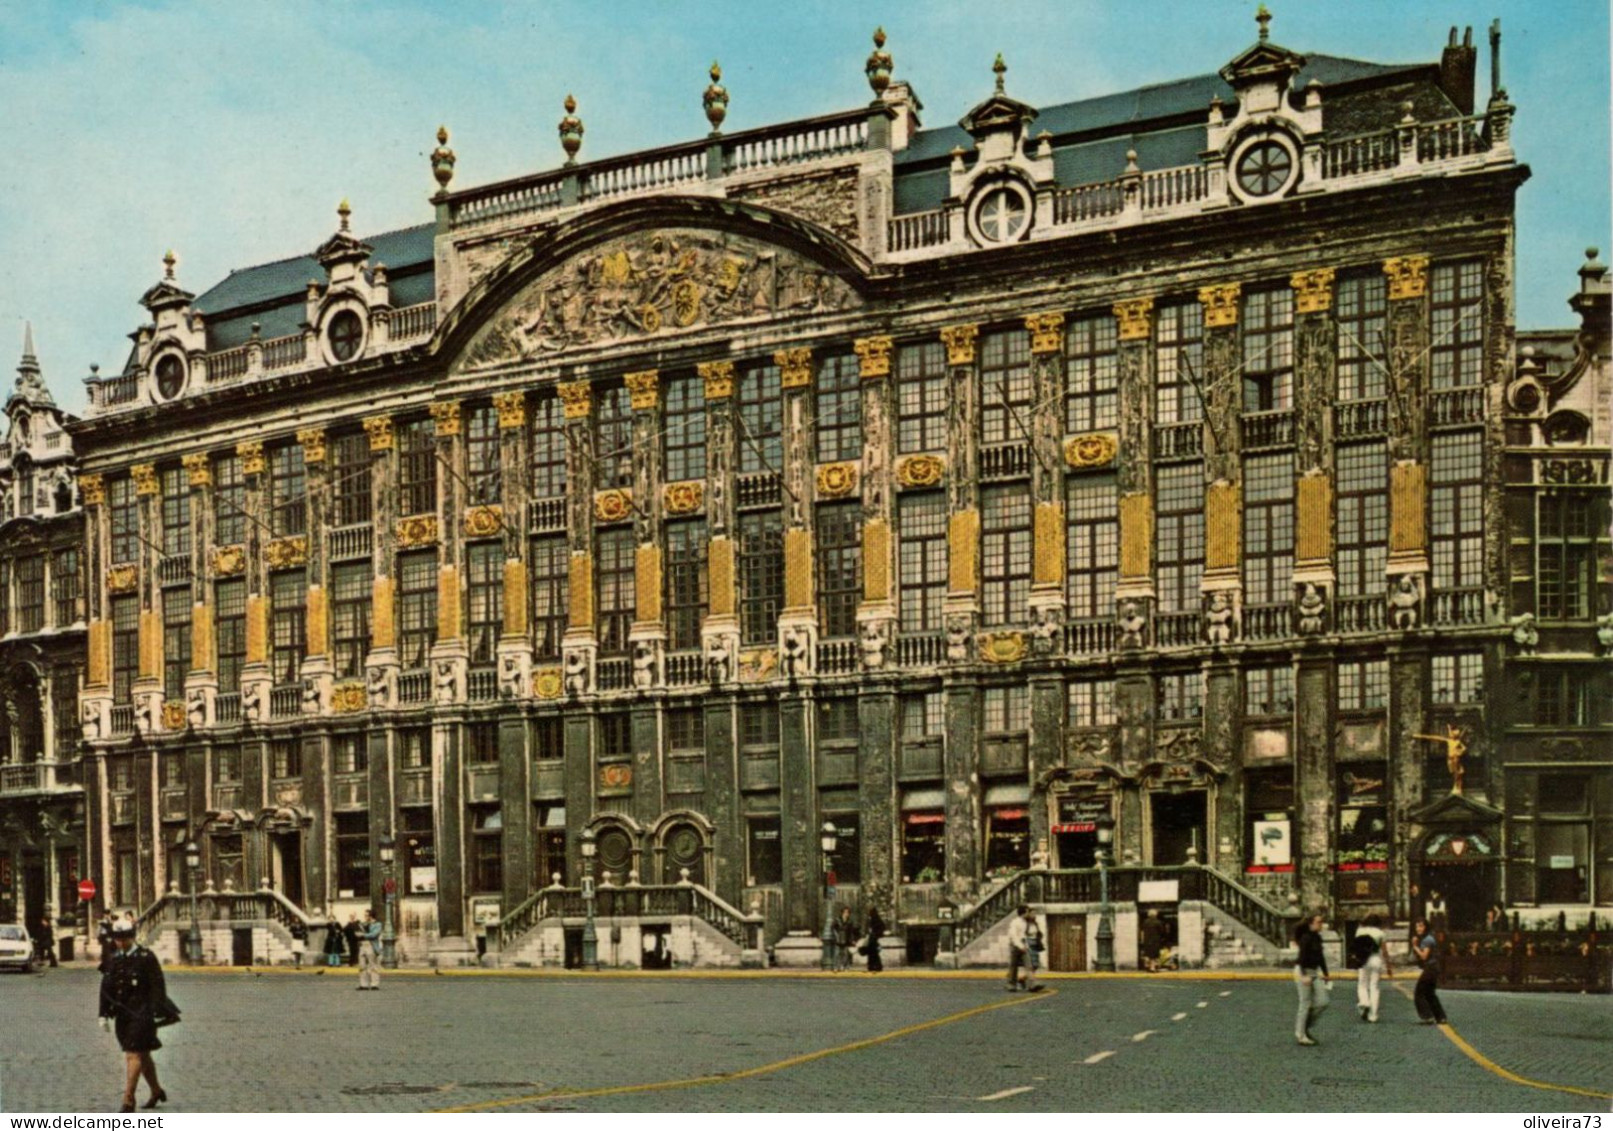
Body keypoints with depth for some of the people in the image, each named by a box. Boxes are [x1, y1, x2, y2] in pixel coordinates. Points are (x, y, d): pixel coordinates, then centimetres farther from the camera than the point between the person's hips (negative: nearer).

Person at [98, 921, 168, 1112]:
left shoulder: (146, 958, -8)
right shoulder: (114, 960, 10)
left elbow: (157, 987, -9)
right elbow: (106, 988, 14)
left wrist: (154, 1013, -14)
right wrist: (104, 1014, 9)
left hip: (141, 1015, -6)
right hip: (122, 1015, 6)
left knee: (133, 1055, -11)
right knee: (142, 1055, 17)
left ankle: (128, 1100, -10)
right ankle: (156, 1091, 31)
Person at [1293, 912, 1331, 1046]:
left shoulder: (1317, 937, 10)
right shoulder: (1306, 938, -15)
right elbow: (1302, 956, -22)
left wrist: (1325, 974, 19)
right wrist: (1304, 975, -30)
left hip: (1315, 972, 8)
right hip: (1303, 972, -8)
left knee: (1322, 1002, 2)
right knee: (1305, 1004, -4)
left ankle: (1304, 1026, 19)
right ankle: (1300, 1035, 6)